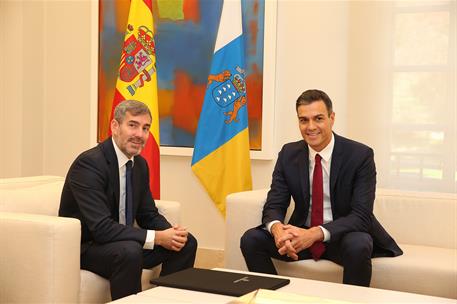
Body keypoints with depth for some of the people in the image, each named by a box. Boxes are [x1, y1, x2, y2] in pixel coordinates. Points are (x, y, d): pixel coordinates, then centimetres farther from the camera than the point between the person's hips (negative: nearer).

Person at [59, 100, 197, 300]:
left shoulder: (140, 164, 2)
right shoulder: (89, 163, -23)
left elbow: (148, 215, 9)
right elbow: (101, 228, -30)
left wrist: (171, 233, -13)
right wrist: (157, 237, -28)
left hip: (120, 243, 8)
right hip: (84, 247, -8)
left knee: (187, 242, -3)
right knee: (129, 251, -36)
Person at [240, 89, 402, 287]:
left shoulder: (360, 155, -14)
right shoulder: (288, 154, -2)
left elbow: (361, 215, -20)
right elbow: (274, 205, -4)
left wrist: (316, 233, -35)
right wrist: (277, 229, -30)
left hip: (342, 237, -3)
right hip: (301, 234, 4)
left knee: (359, 246, -36)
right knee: (250, 239, -16)